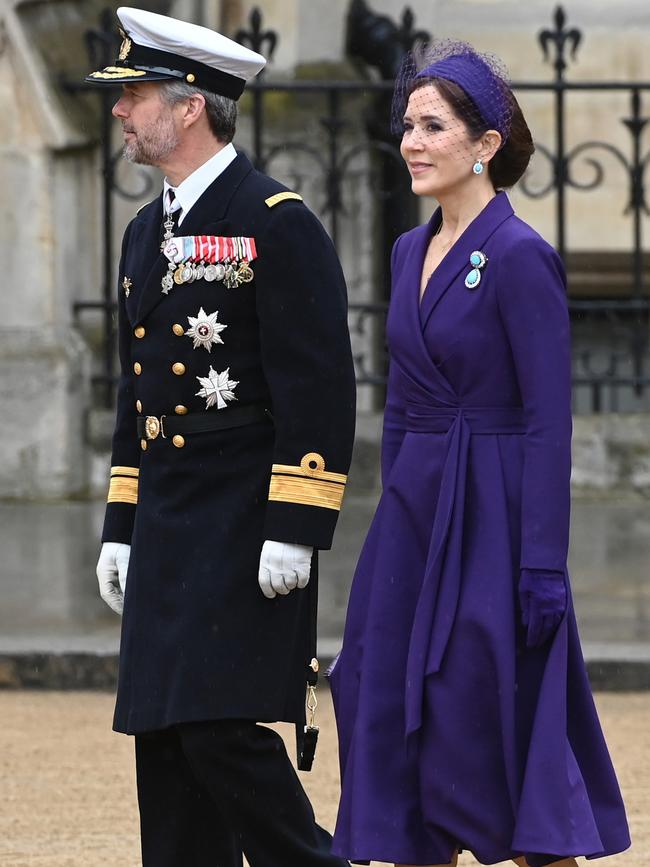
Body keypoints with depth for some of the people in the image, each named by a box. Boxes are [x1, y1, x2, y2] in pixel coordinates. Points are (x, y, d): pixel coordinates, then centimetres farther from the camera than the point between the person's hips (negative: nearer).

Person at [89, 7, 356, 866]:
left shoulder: (278, 223, -10)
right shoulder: (147, 232, 17)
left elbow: (321, 388, -15)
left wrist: (295, 532, -19)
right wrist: (122, 529, 19)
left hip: (248, 536, -8)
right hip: (167, 537, 8)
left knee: (224, 729, -14)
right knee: (165, 738, 6)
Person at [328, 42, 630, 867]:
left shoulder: (520, 256, -13)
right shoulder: (412, 250, 11)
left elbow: (549, 420, -16)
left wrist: (543, 570, -19)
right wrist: (393, 535, 16)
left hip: (490, 519, -8)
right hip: (413, 517, 8)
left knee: (494, 734, -4)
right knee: (396, 726, 6)